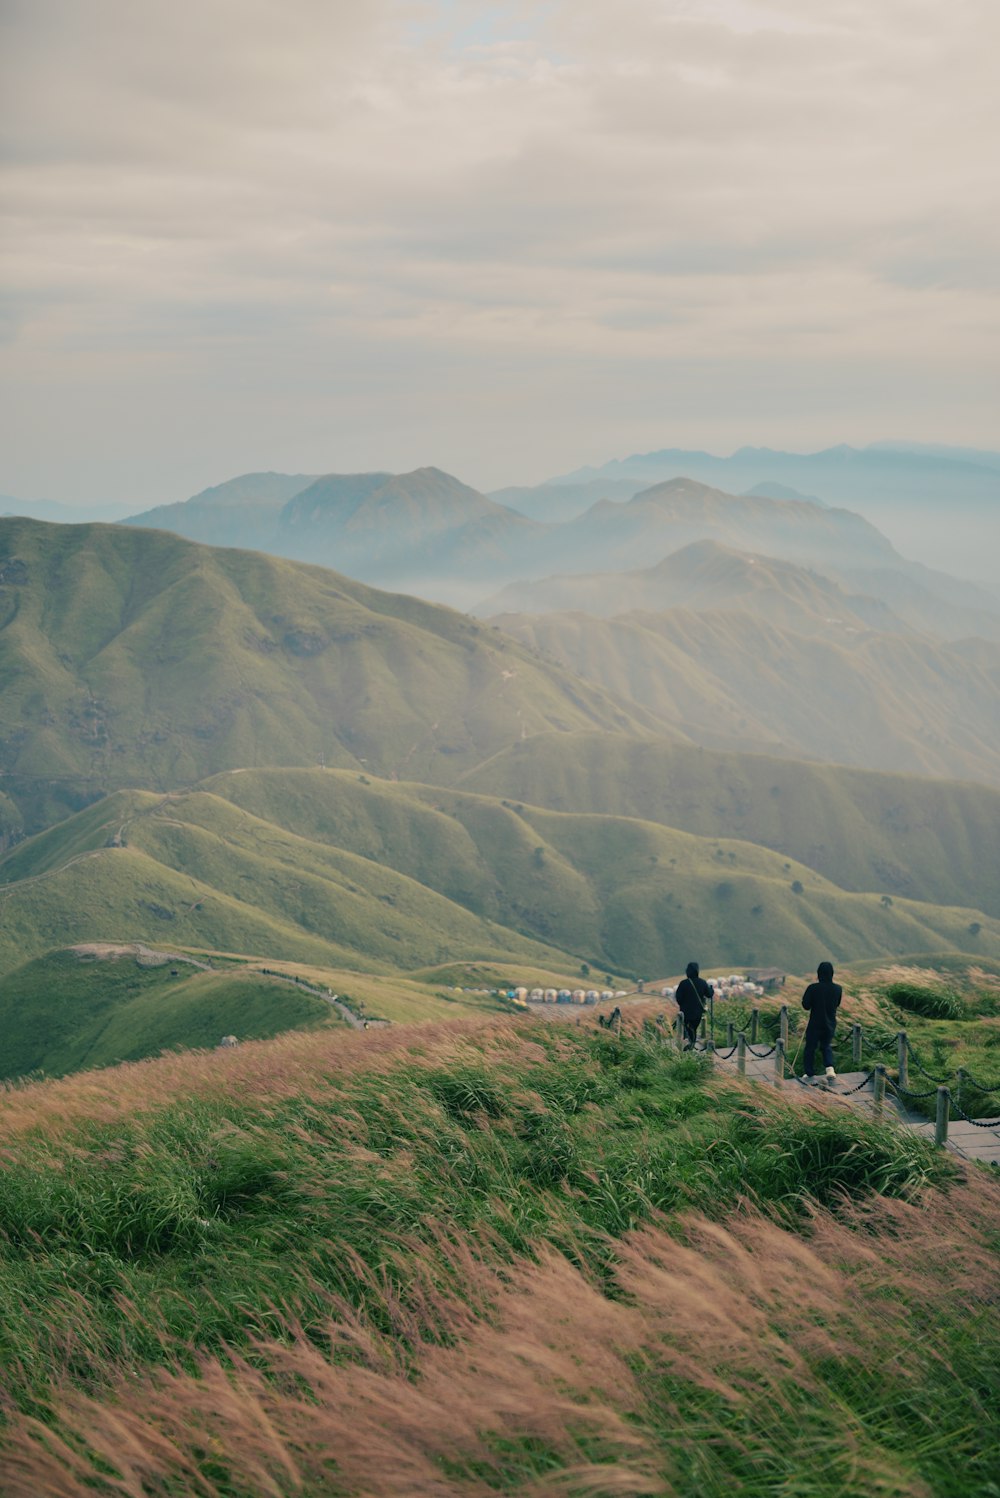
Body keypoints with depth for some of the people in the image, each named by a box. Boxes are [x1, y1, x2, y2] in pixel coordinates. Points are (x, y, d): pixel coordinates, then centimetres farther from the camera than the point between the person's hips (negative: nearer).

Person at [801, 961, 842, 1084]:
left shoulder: (813, 988, -21)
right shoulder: (838, 989, -8)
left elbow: (806, 1005, -14)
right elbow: (837, 1004, 7)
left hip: (815, 1024, -3)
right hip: (830, 1024, 3)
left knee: (810, 1048, 13)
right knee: (826, 1046, 22)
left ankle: (809, 1075, 20)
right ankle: (830, 1069, 1)